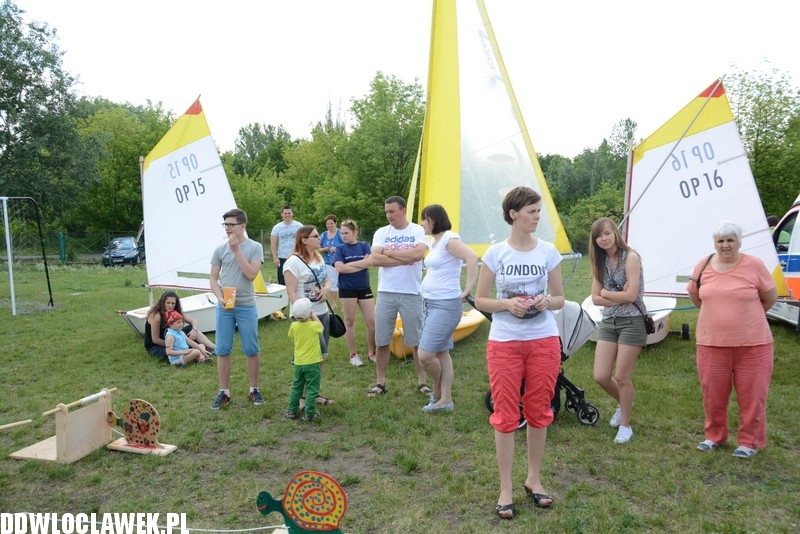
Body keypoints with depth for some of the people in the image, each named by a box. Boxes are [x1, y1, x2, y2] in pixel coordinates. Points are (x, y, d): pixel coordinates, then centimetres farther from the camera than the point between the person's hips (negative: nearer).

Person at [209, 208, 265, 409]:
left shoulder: (255, 247, -3)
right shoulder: (220, 249, 3)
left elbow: (251, 274, -14)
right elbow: (213, 278, 6)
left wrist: (237, 250, -16)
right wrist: (220, 298, -10)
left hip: (247, 306, -2)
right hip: (224, 307, 2)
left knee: (251, 350, 5)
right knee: (222, 350, 6)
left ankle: (254, 389, 20)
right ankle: (224, 392, 18)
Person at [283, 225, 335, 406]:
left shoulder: (319, 258, 11)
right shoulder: (294, 262, -15)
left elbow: (326, 281, 21)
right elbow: (291, 292, -18)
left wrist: (326, 288, -3)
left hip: (322, 313, 8)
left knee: (319, 356, 10)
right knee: (321, 355, -9)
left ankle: (313, 392, 23)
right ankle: (305, 395, 6)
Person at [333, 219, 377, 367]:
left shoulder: (364, 245, 2)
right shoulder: (340, 249, -2)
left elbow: (370, 261, -14)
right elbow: (339, 268, -17)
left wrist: (349, 264, -16)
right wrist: (362, 264, -15)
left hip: (364, 288, 2)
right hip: (347, 289, -1)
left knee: (372, 321, 2)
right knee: (350, 321, 7)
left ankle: (372, 353, 19)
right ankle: (353, 354, 19)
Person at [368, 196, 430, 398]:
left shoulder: (418, 231, -2)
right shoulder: (381, 233, 4)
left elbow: (418, 253, -21)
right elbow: (374, 259, -10)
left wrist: (389, 253, -11)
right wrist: (405, 259, -13)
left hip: (412, 293, -2)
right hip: (386, 293, 2)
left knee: (418, 341, 8)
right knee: (382, 341, 8)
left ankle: (422, 381, 22)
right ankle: (380, 382, 21)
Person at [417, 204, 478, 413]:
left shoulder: (449, 239, -14)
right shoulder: (433, 241, 14)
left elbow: (472, 258, -28)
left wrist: (467, 289, -25)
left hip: (446, 305, -10)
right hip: (430, 303, 10)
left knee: (425, 355, -10)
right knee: (441, 353, 12)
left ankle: (438, 391, 16)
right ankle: (445, 399, 20)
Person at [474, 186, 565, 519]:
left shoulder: (548, 251, 1)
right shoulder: (496, 253, -4)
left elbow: (559, 298, 8)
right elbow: (480, 300, 0)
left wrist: (547, 302, -14)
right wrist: (507, 304, -18)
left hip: (544, 341, 2)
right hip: (504, 343, -2)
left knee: (539, 412, 11)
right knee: (506, 414, 3)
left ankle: (534, 480, 30)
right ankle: (505, 489, 17)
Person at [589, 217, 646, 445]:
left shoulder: (630, 258, -10)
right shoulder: (600, 262, 8)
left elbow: (631, 295, -18)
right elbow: (595, 299, 2)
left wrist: (606, 292, -6)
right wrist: (619, 296, -12)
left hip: (631, 322, -6)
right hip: (608, 322, 6)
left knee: (622, 377, 0)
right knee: (601, 376, 3)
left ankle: (625, 425, 20)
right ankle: (623, 403, 34)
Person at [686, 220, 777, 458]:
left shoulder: (754, 265, -7)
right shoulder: (703, 265, 2)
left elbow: (770, 298, 3)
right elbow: (695, 296, 17)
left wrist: (747, 316, 12)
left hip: (752, 344, -2)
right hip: (711, 343, 3)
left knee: (752, 394, 6)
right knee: (713, 393, 11)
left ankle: (750, 442, 23)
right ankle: (714, 436, 30)